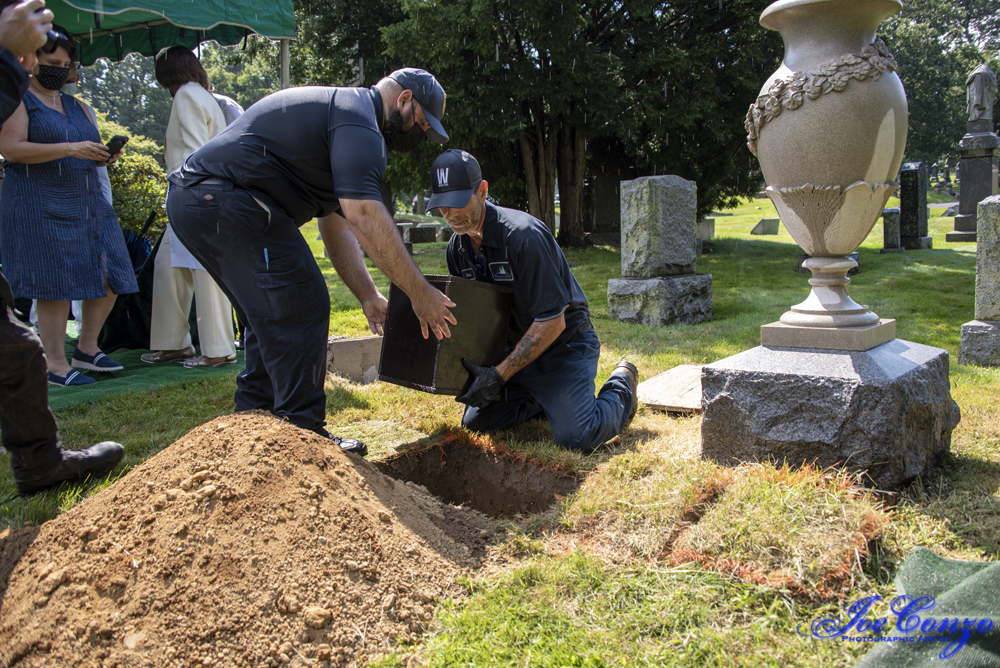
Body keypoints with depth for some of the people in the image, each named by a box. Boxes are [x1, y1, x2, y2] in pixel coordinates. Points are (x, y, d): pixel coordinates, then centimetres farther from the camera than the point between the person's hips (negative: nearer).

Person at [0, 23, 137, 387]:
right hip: (40, 205, -7)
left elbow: (89, 150, 24)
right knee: (56, 287, -9)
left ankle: (87, 349, 19)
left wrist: (106, 156, 0)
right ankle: (56, 366, -1)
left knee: (110, 278, 3)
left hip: (87, 203, 7)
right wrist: (70, 148, -21)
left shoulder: (74, 105, 20)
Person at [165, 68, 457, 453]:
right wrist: (419, 292, -20)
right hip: (226, 202, -11)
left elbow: (336, 223, 22)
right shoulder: (357, 117, -8)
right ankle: (302, 433, -3)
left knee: (272, 316, 17)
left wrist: (368, 297, 15)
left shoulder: (336, 109, 26)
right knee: (299, 309, -9)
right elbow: (363, 213, -23)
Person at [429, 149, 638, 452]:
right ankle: (547, 402, 22)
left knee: (575, 437, -21)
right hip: (519, 348, 7)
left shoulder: (523, 235, -28)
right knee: (476, 422, 4)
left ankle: (621, 387, 9)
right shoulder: (458, 246, -3)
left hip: (565, 345, -7)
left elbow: (552, 322, -28)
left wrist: (499, 375, -29)